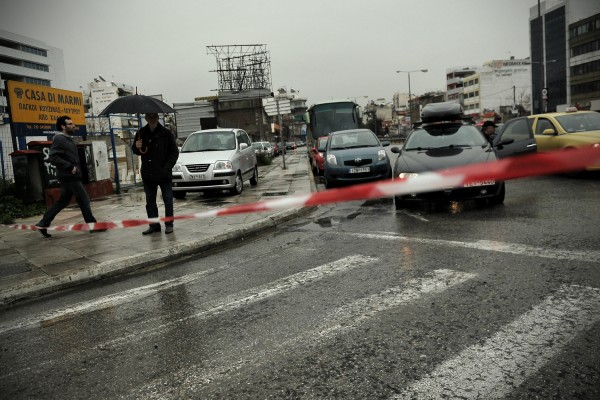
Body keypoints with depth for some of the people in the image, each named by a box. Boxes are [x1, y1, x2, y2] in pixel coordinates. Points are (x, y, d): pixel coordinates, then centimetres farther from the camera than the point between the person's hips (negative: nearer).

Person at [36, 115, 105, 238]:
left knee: (62, 201, 14)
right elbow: (53, 157, -22)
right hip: (69, 176, -10)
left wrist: (75, 168, 12)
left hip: (71, 176, 10)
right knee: (84, 200, -4)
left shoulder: (68, 139, 18)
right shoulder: (59, 139, -12)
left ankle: (43, 224, 19)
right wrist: (70, 167, -22)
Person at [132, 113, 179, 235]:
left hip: (164, 174, -4)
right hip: (148, 174, 4)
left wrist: (167, 167, -11)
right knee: (150, 202, 9)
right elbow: (135, 150, 16)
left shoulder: (166, 133, -4)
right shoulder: (141, 133, 6)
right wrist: (137, 147, -9)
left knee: (168, 200, 2)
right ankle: (154, 225, 19)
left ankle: (169, 224, 12)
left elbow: (174, 152, -1)